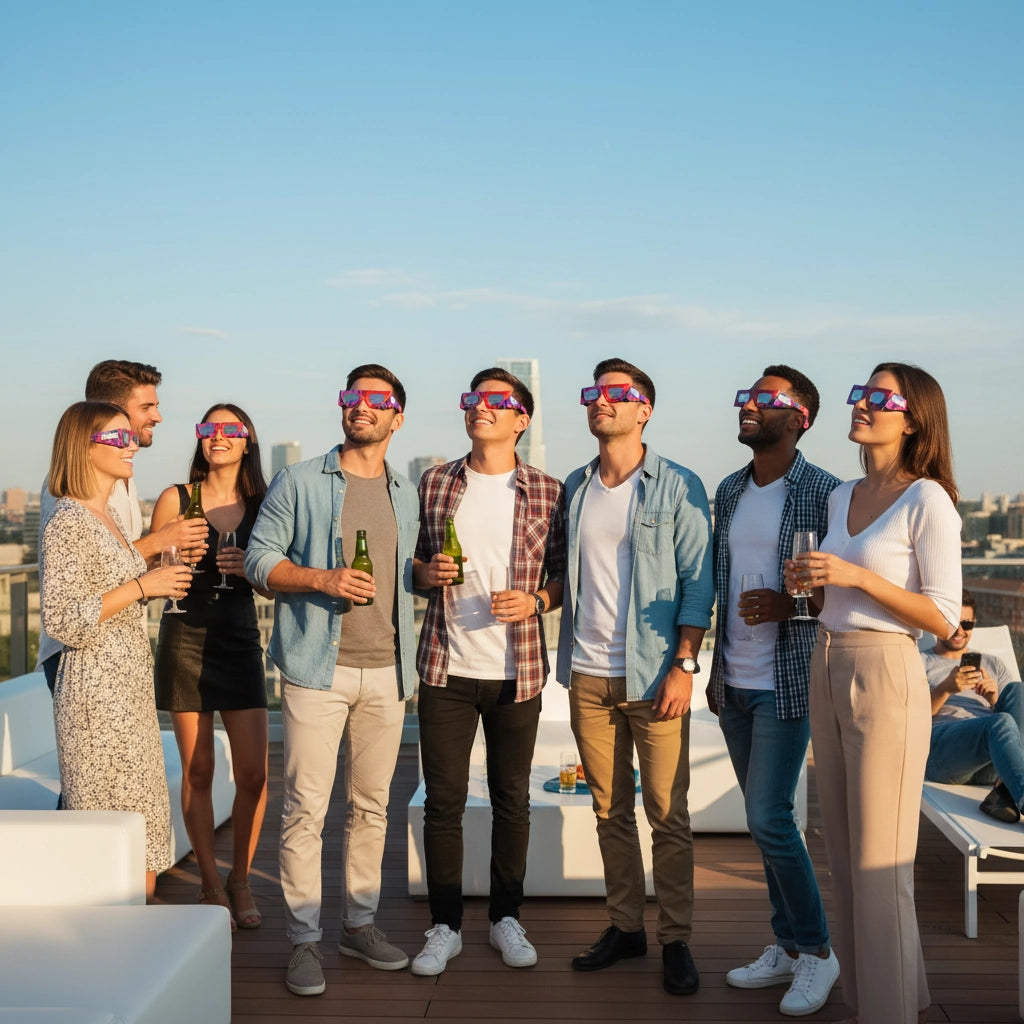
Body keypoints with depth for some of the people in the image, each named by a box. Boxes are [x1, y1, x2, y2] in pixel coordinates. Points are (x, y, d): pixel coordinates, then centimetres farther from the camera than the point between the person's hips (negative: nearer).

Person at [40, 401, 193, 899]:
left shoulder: (110, 515, 15)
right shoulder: (68, 521, -13)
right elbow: (62, 620, -21)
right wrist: (142, 586, -18)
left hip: (130, 689, 9)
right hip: (96, 694, -9)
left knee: (144, 843, 13)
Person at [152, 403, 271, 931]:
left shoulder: (261, 507, 6)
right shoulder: (175, 499, 0)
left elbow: (274, 587, 11)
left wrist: (249, 568, -9)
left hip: (240, 644, 2)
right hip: (185, 641, -2)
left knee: (253, 774, -2)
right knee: (197, 771, 3)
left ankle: (240, 882, 17)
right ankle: (210, 883, 19)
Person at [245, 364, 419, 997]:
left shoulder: (407, 495, 14)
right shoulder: (300, 482, 2)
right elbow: (259, 559, -1)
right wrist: (323, 578, -15)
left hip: (386, 672, 4)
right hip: (318, 669, -4)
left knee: (372, 806, 11)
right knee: (306, 808, -4)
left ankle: (360, 924, 23)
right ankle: (305, 940, 6)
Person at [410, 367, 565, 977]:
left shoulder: (547, 492, 2)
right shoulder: (435, 484, 7)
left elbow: (565, 574, 6)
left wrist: (536, 600, -13)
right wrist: (427, 573, -6)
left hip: (517, 671, -1)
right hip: (446, 668, 1)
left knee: (513, 799, 9)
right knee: (444, 800, 4)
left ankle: (507, 920, 25)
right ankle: (445, 927, 16)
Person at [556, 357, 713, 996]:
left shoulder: (678, 488, -3)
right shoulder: (575, 488, 11)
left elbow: (698, 583, -5)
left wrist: (684, 666, -12)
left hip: (653, 676, -4)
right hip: (588, 675, 4)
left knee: (668, 814, 1)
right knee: (610, 810, 11)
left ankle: (676, 939, 12)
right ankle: (626, 927, 22)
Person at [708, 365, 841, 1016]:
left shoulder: (824, 492, -10)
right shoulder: (730, 491, 11)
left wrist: (790, 606, -23)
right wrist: (714, 667, 15)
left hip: (788, 682, -7)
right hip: (733, 681, 7)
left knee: (770, 819, -9)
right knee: (765, 818, 13)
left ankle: (818, 953, 10)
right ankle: (788, 947, 25)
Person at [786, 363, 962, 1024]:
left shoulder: (927, 500, -11)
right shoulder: (842, 497, 12)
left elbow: (943, 620, -13)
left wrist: (858, 577, -21)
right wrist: (809, 584, 0)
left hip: (886, 676, -8)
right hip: (827, 670, 8)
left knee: (879, 859, -1)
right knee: (844, 850, 14)